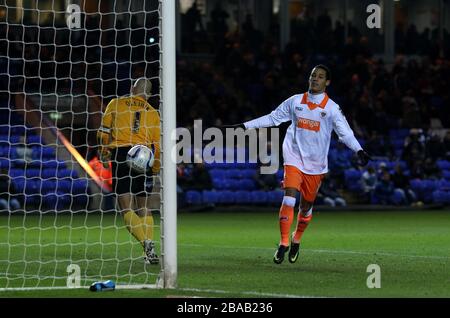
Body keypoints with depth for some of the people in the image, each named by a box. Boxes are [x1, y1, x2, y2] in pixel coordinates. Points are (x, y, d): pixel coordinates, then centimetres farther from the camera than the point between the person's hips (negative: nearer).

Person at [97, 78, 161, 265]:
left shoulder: (116, 104, 7)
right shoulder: (152, 113, 11)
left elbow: (104, 132, 5)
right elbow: (158, 145, 10)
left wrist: (104, 154, 18)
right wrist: (154, 170, 20)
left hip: (120, 153, -3)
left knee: (126, 208, -3)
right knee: (143, 206, 16)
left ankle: (147, 244, -24)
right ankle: (150, 250, 7)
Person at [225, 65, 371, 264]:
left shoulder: (331, 108, -3)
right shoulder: (295, 102, 4)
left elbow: (345, 132, -9)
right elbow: (273, 118, 12)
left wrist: (359, 150, -25)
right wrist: (244, 126, 11)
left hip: (316, 164, 0)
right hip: (294, 158, 0)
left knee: (306, 206, 8)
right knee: (289, 199, -17)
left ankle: (296, 240, 32)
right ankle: (283, 244, -13)